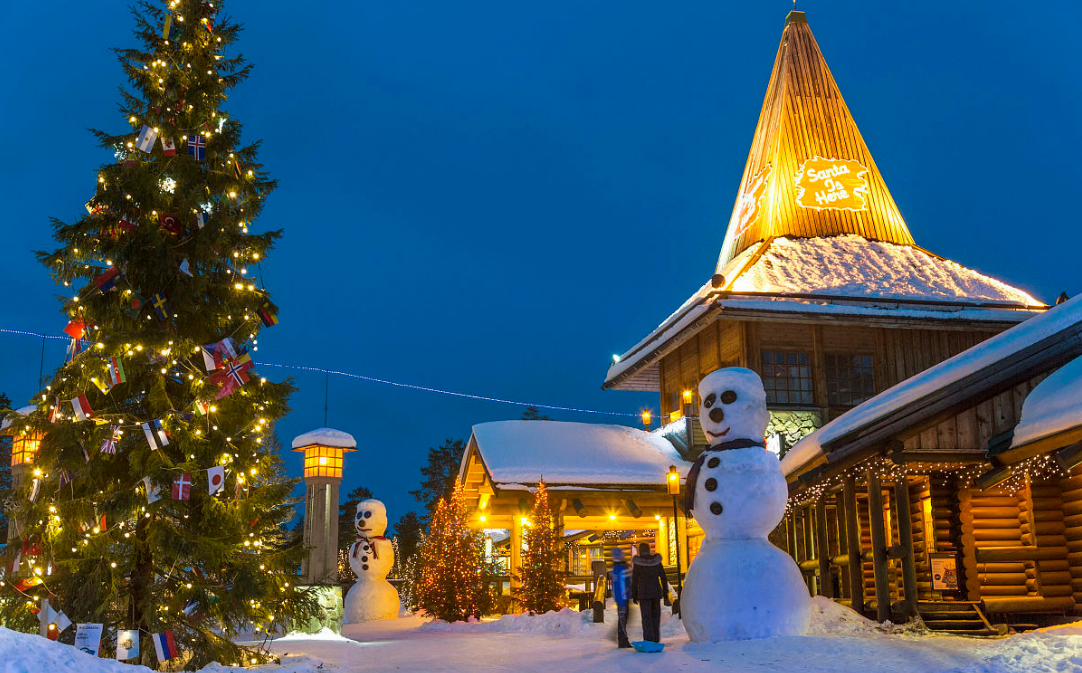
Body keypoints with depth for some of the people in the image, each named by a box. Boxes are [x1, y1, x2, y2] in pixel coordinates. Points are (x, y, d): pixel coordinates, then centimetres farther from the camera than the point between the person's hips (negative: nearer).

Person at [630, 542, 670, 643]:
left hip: (644, 593, -3)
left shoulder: (637, 562, -6)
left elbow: (634, 580, -5)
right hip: (656, 592, 3)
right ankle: (656, 640, 17)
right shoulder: (656, 560, 3)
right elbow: (663, 578, 5)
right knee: (655, 616, 15)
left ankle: (649, 641, -10)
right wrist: (665, 594, 11)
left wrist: (634, 596, 4)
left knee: (646, 617, -2)